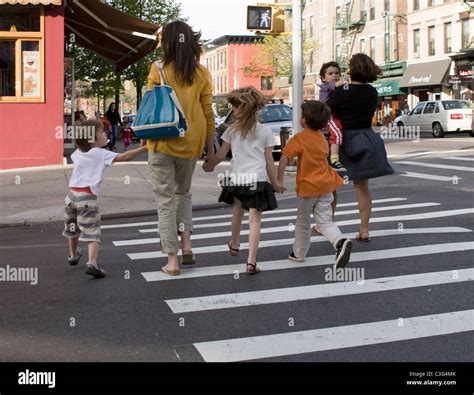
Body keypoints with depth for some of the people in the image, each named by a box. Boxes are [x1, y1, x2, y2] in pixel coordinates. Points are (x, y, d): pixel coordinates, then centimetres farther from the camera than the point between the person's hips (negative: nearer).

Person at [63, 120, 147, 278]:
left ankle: (73, 254, 49)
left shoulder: (77, 153, 15)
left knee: (73, 228, 27)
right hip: (87, 196, -7)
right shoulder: (102, 154, -3)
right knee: (92, 233, -10)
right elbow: (125, 156, -10)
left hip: (72, 193, 7)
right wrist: (145, 148, -9)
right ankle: (92, 263, -28)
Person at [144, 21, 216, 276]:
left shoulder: (158, 69, -6)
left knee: (166, 201, 5)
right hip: (190, 144, 3)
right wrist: (210, 149, 10)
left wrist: (146, 139, 5)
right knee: (183, 193, 24)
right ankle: (186, 244, 10)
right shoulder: (201, 73, 1)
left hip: (162, 143, -3)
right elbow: (207, 113, 4)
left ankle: (172, 260, 4)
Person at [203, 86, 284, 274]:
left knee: (238, 210, 27)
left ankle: (234, 244, 48)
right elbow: (269, 161, 2)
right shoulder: (265, 130, 1)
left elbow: (220, 155, 5)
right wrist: (275, 184, 10)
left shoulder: (232, 130, 1)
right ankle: (251, 261, -10)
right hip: (258, 180, -2)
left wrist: (208, 165, 23)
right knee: (254, 220, -2)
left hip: (237, 179, 2)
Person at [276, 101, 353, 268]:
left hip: (307, 185, -5)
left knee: (303, 221, 13)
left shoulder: (299, 138, -12)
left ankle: (299, 253, 26)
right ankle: (341, 242, -24)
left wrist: (279, 180, -17)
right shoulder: (322, 138, 9)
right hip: (325, 184, 5)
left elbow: (284, 158, -21)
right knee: (325, 221, 2)